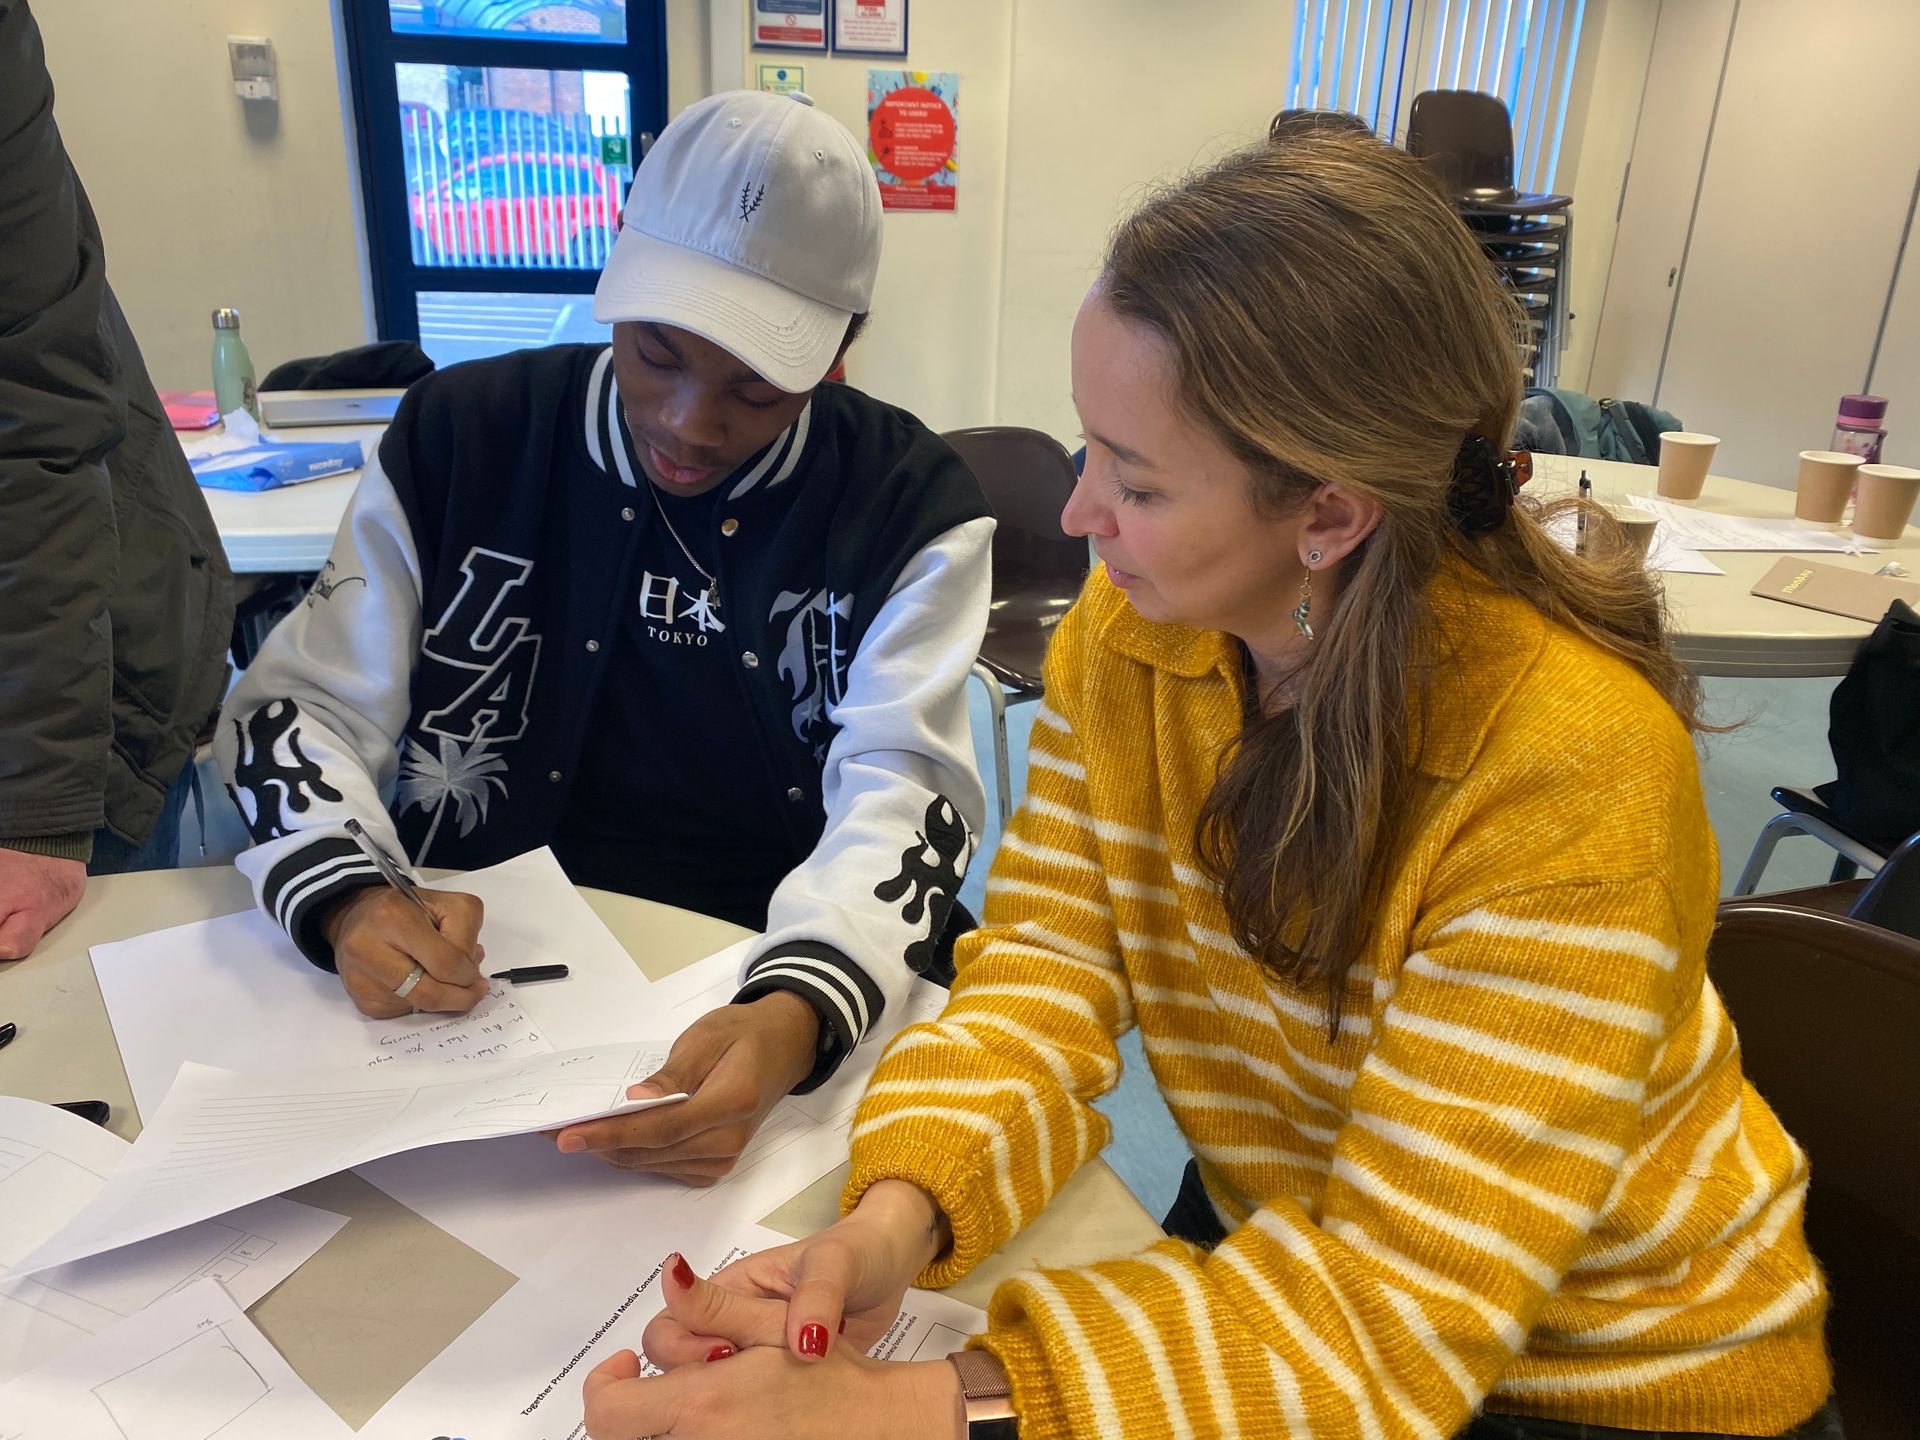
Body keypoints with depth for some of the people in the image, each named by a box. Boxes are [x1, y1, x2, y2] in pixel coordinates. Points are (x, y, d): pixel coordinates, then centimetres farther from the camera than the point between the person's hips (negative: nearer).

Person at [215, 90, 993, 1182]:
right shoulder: (461, 437, 0)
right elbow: (301, 708, 3)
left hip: (784, 980, 1)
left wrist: (796, 1015, -33)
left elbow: (902, 791, -13)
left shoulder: (913, 506, -4)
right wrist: (348, 902, -18)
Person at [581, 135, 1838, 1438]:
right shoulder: (1122, 635, -12)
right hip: (1272, 1243, 4)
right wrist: (896, 1216, -29)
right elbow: (1049, 962, -11)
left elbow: (1400, 1305, -27)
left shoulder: (1570, 769, -28)